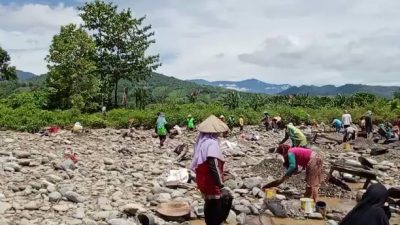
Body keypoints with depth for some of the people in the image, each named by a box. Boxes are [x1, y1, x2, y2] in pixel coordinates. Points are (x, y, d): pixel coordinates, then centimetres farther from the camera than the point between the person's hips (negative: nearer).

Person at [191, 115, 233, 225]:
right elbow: (213, 166, -31)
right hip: (211, 183, -9)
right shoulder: (212, 143, -23)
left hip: (203, 181, 9)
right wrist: (221, 186, -30)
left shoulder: (202, 141, 4)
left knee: (210, 205, 24)